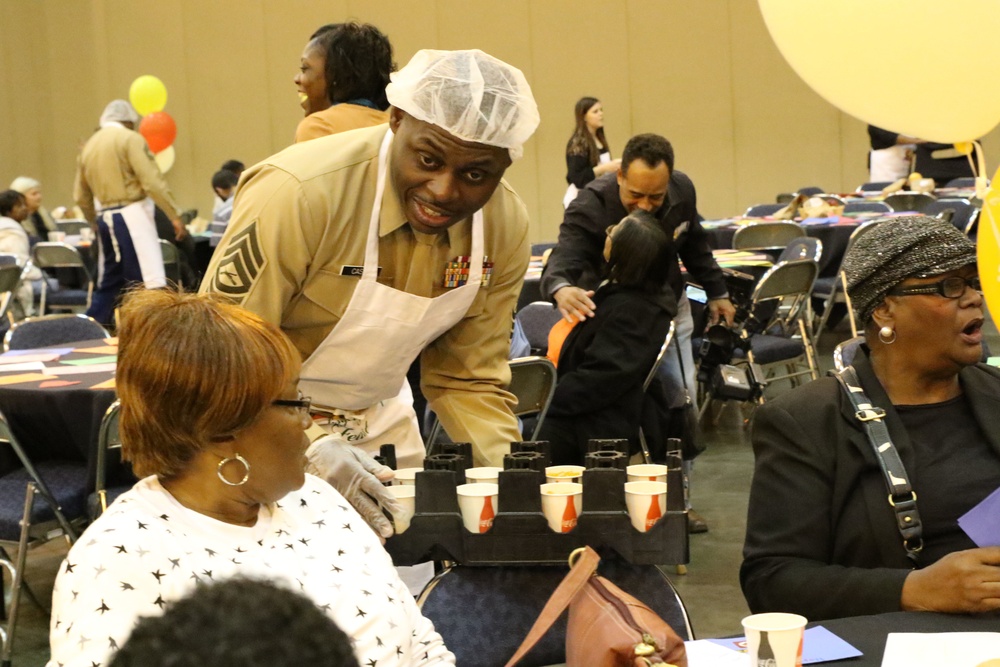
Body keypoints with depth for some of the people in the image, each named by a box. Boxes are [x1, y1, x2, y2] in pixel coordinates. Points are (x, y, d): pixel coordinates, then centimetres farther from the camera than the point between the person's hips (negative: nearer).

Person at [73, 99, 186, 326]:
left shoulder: (89, 145, 16)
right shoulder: (130, 138, -4)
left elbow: (81, 197, 17)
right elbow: (152, 182, -14)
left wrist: (96, 223, 30)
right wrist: (175, 216, -11)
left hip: (106, 218, 7)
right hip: (132, 215, -7)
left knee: (109, 283, 14)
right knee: (150, 281, -10)